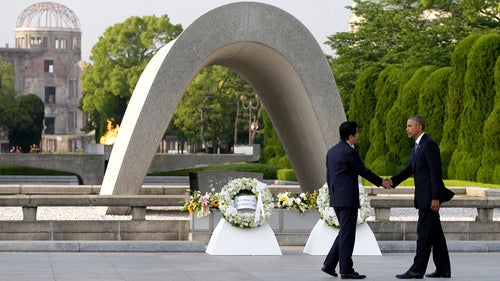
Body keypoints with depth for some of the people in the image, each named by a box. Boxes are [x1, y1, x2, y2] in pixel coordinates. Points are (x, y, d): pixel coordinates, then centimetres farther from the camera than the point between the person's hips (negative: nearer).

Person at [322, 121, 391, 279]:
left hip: (336, 199, 9)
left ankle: (329, 264, 10)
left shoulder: (331, 151, 12)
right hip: (348, 199, -9)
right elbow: (363, 171, -7)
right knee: (347, 234, -4)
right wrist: (381, 182, 6)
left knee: (345, 233, 15)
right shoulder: (349, 152, -14)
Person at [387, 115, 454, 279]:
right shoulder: (417, 146, 17)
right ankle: (443, 269, 14)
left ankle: (417, 270, -7)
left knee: (424, 232, -8)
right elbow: (410, 169, 16)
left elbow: (436, 172, -18)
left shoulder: (429, 144, -13)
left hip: (430, 195, -10)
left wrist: (435, 198, -21)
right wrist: (392, 181, 0)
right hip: (424, 196, 10)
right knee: (435, 232, 10)